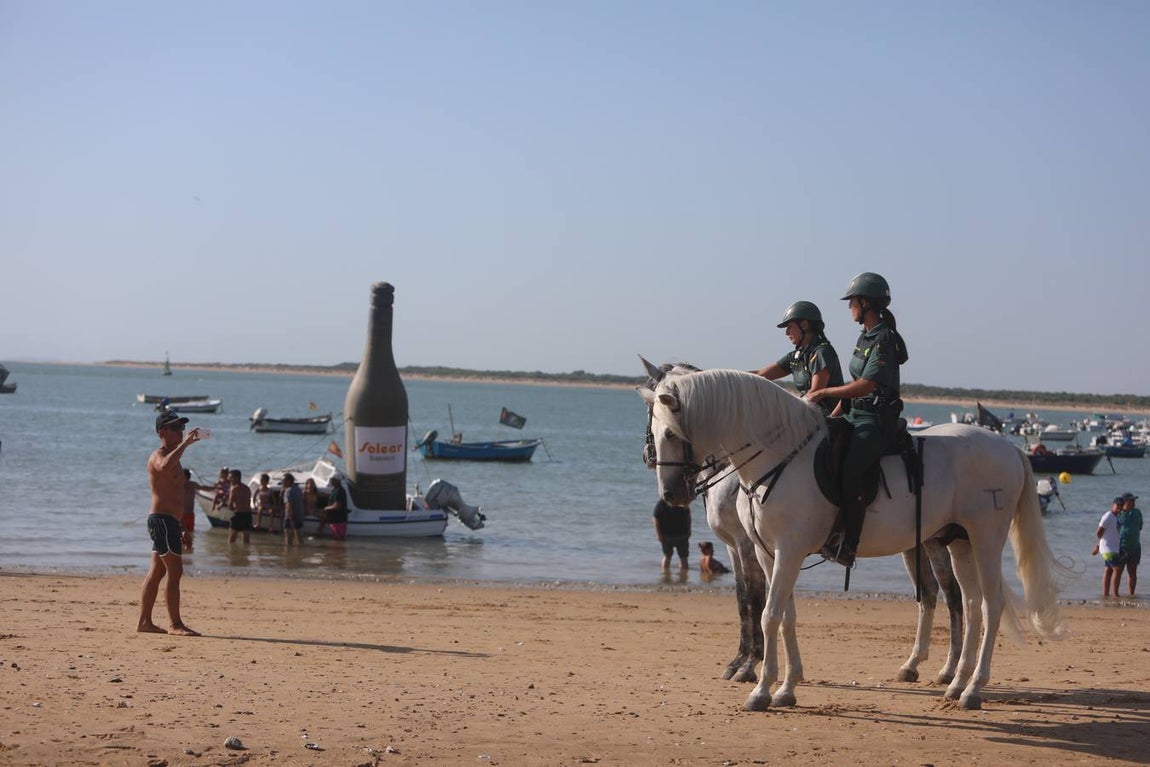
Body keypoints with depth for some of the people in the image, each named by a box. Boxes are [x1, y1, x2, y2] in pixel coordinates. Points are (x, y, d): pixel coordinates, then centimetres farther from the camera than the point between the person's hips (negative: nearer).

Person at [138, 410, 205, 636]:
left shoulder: (172, 456, 21)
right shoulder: (158, 456, -10)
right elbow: (165, 466, -38)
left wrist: (179, 529, 29)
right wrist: (185, 443, -33)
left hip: (168, 522, 10)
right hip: (162, 520, -10)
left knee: (156, 572, 10)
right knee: (175, 571, -11)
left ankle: (144, 621, 13)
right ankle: (175, 624, -10)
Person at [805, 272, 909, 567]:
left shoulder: (884, 340, -13)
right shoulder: (865, 337, 16)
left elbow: (866, 385, -22)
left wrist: (824, 392, -15)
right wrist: (834, 415, 13)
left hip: (876, 421, -11)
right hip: (857, 416, 11)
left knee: (848, 473, -27)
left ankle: (848, 545, -25)